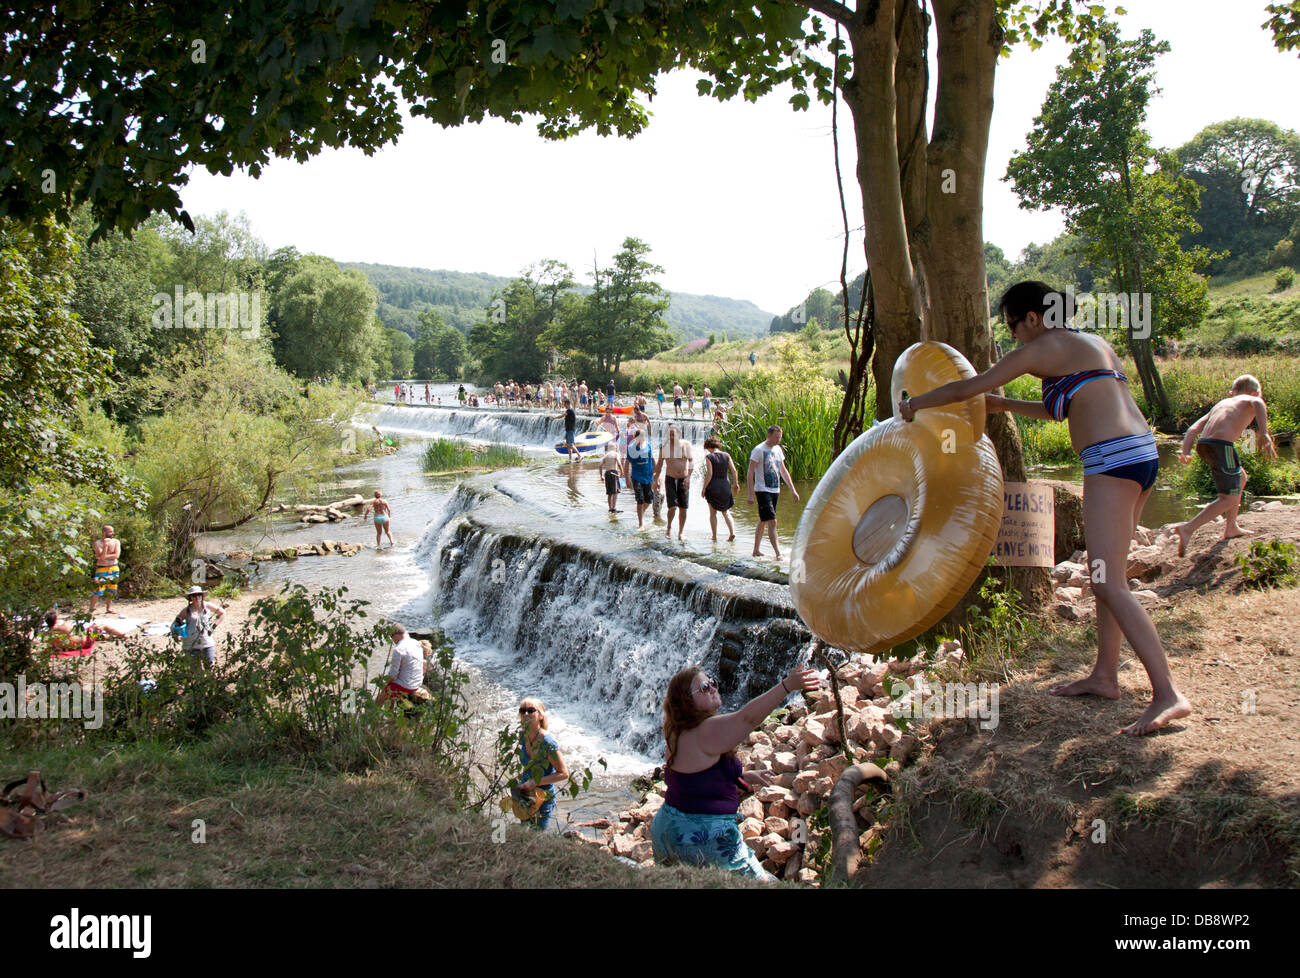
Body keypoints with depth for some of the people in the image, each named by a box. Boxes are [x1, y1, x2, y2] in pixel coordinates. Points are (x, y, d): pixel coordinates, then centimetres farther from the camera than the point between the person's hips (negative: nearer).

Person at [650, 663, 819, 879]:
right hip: (705, 836, -9)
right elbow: (747, 717, -30)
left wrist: (742, 777, 17)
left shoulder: (679, 733, 9)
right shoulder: (707, 731, -19)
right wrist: (787, 685, -37)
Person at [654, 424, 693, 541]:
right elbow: (659, 464, 7)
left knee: (683, 508, 3)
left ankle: (680, 533, 16)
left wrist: (688, 477, -8)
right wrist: (656, 479, 3)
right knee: (673, 506, -13)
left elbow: (691, 461, 2)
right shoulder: (664, 447, -1)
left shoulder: (685, 445, -1)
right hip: (670, 479, -1)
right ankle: (669, 527, 14)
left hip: (683, 479, 1)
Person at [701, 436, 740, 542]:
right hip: (725, 486, 4)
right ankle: (732, 532, -3)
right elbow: (734, 470, -1)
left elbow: (709, 474, -16)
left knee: (713, 513, 10)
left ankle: (715, 537, 11)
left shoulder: (709, 457, -10)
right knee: (726, 512, 15)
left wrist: (704, 488, -9)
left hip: (713, 486, -4)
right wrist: (736, 484, 11)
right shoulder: (726, 455, 2)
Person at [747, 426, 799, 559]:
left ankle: (756, 550, 22)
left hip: (775, 490, 7)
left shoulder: (778, 449, 12)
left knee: (763, 521, 13)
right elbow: (750, 473, -12)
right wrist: (751, 494, -17)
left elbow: (783, 470, 20)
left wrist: (793, 489, 15)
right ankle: (778, 553, -13)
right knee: (772, 521, -13)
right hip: (762, 491, -7)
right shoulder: (759, 450, -11)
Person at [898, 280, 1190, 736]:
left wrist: (917, 403, 15)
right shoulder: (1093, 343, 22)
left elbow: (968, 388, 0)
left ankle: (1168, 694, -16)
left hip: (1112, 459, -10)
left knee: (1109, 584, -12)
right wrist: (1007, 406, 38)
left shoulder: (1045, 347, -4)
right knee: (1106, 574, 16)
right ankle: (1105, 675, 24)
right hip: (1140, 454, 10)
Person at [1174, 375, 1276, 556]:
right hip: (1222, 444, -7)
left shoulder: (1221, 403, 31)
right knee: (1230, 498, -3)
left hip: (1203, 444, 7)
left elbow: (1193, 429, 17)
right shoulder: (1250, 399, 16)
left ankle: (1230, 527, 31)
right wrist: (1264, 434, -22)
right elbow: (1258, 403, -12)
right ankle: (1188, 529, -19)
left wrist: (1185, 452, 6)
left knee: (1241, 478, 29)